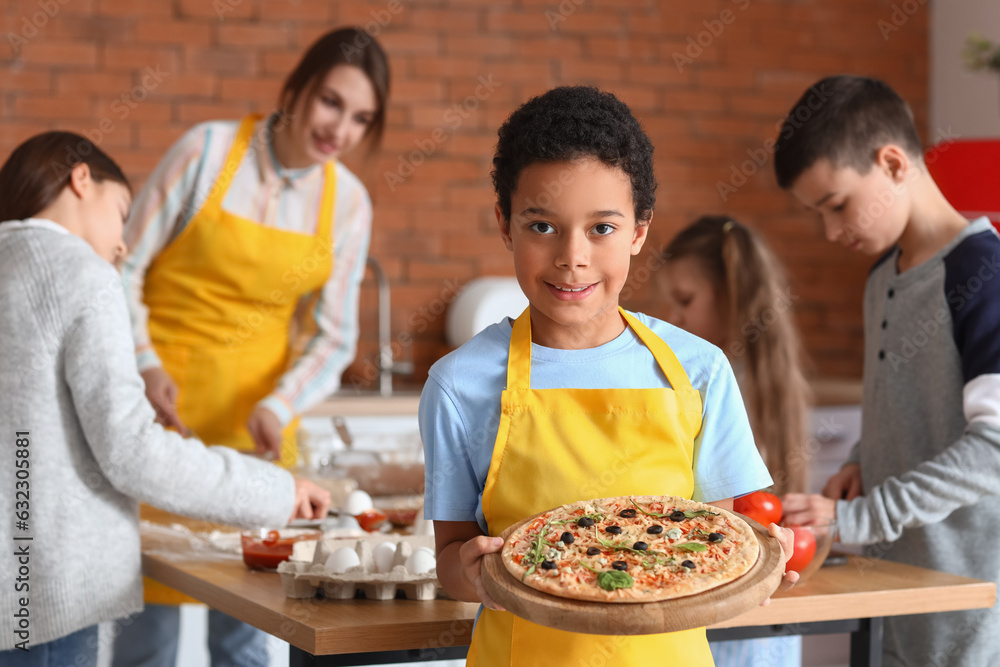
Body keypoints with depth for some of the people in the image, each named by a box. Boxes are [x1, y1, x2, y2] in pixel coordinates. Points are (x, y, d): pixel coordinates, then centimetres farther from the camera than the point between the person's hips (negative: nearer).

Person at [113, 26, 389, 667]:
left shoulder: (349, 201, 0)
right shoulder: (208, 150, -9)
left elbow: (333, 337, 2)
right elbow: (125, 268, -5)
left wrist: (279, 406, -15)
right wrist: (144, 363, -18)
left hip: (259, 416, 3)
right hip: (167, 402, -3)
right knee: (153, 593, 0)